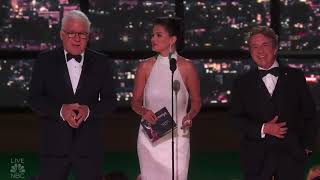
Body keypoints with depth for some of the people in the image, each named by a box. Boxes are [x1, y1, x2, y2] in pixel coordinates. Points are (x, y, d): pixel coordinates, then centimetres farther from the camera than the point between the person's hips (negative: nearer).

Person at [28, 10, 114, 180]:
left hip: (89, 145, 1)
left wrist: (89, 110, -15)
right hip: (53, 144, -1)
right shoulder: (45, 61, 4)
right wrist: (61, 110, -18)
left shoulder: (100, 62, 7)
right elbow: (34, 98, 0)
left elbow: (108, 100, 5)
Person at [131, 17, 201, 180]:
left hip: (177, 136, -2)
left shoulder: (186, 67, -2)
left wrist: (189, 116, -12)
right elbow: (135, 102, 9)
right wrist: (143, 111, -12)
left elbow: (196, 102, 8)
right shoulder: (145, 67, 2)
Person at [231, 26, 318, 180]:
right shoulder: (242, 83, 7)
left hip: (291, 155, 0)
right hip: (257, 157, 0)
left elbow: (309, 113, 10)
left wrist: (307, 146, 6)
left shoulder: (295, 76, 7)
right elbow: (237, 119, 1)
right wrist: (263, 129, -14)